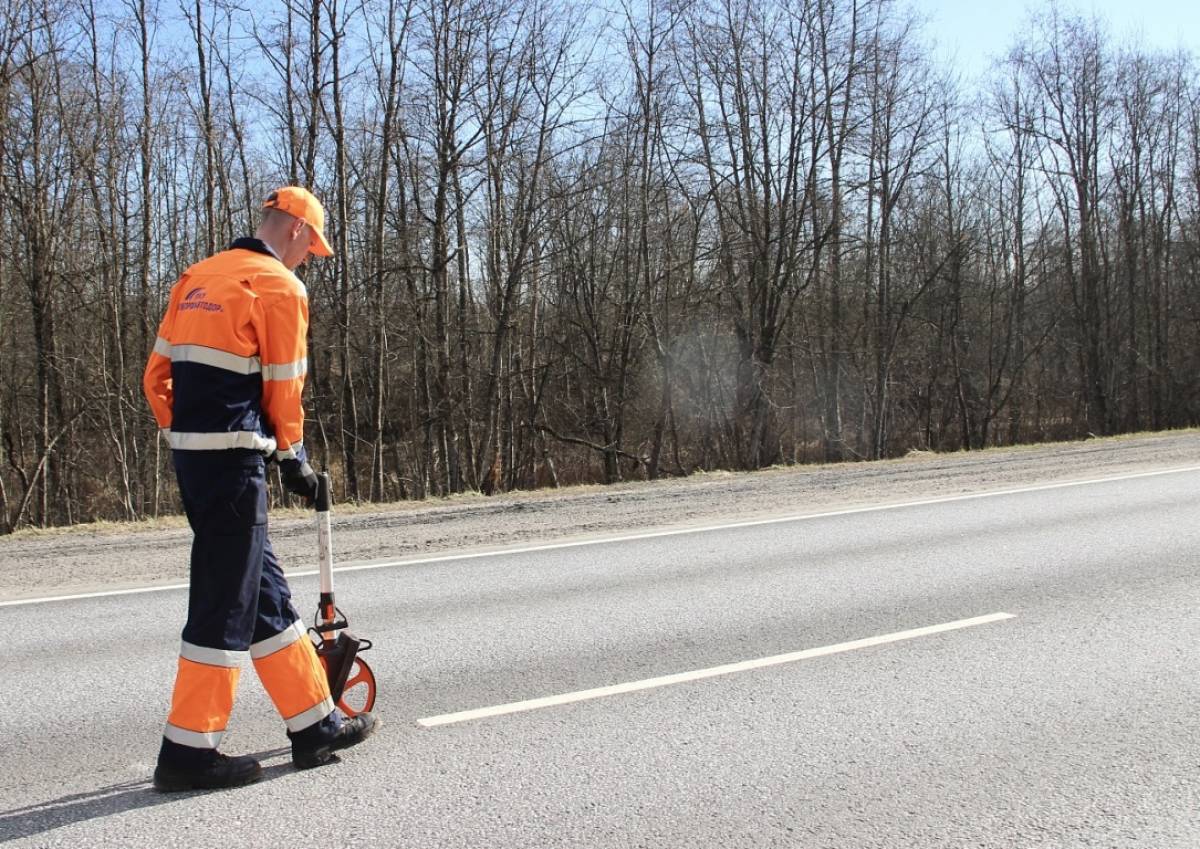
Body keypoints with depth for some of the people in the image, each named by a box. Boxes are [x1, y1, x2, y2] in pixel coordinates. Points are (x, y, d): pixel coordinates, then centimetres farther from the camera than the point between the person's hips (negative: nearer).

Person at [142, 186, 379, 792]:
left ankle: (315, 725, 22)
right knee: (226, 603, -2)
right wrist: (294, 462, 8)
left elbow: (157, 375, 15)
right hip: (234, 455, -9)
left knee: (264, 590, 13)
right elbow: (283, 390, -6)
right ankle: (188, 751, 6)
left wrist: (185, 437, 19)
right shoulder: (280, 285, -7)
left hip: (189, 450, 9)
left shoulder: (198, 277, 17)